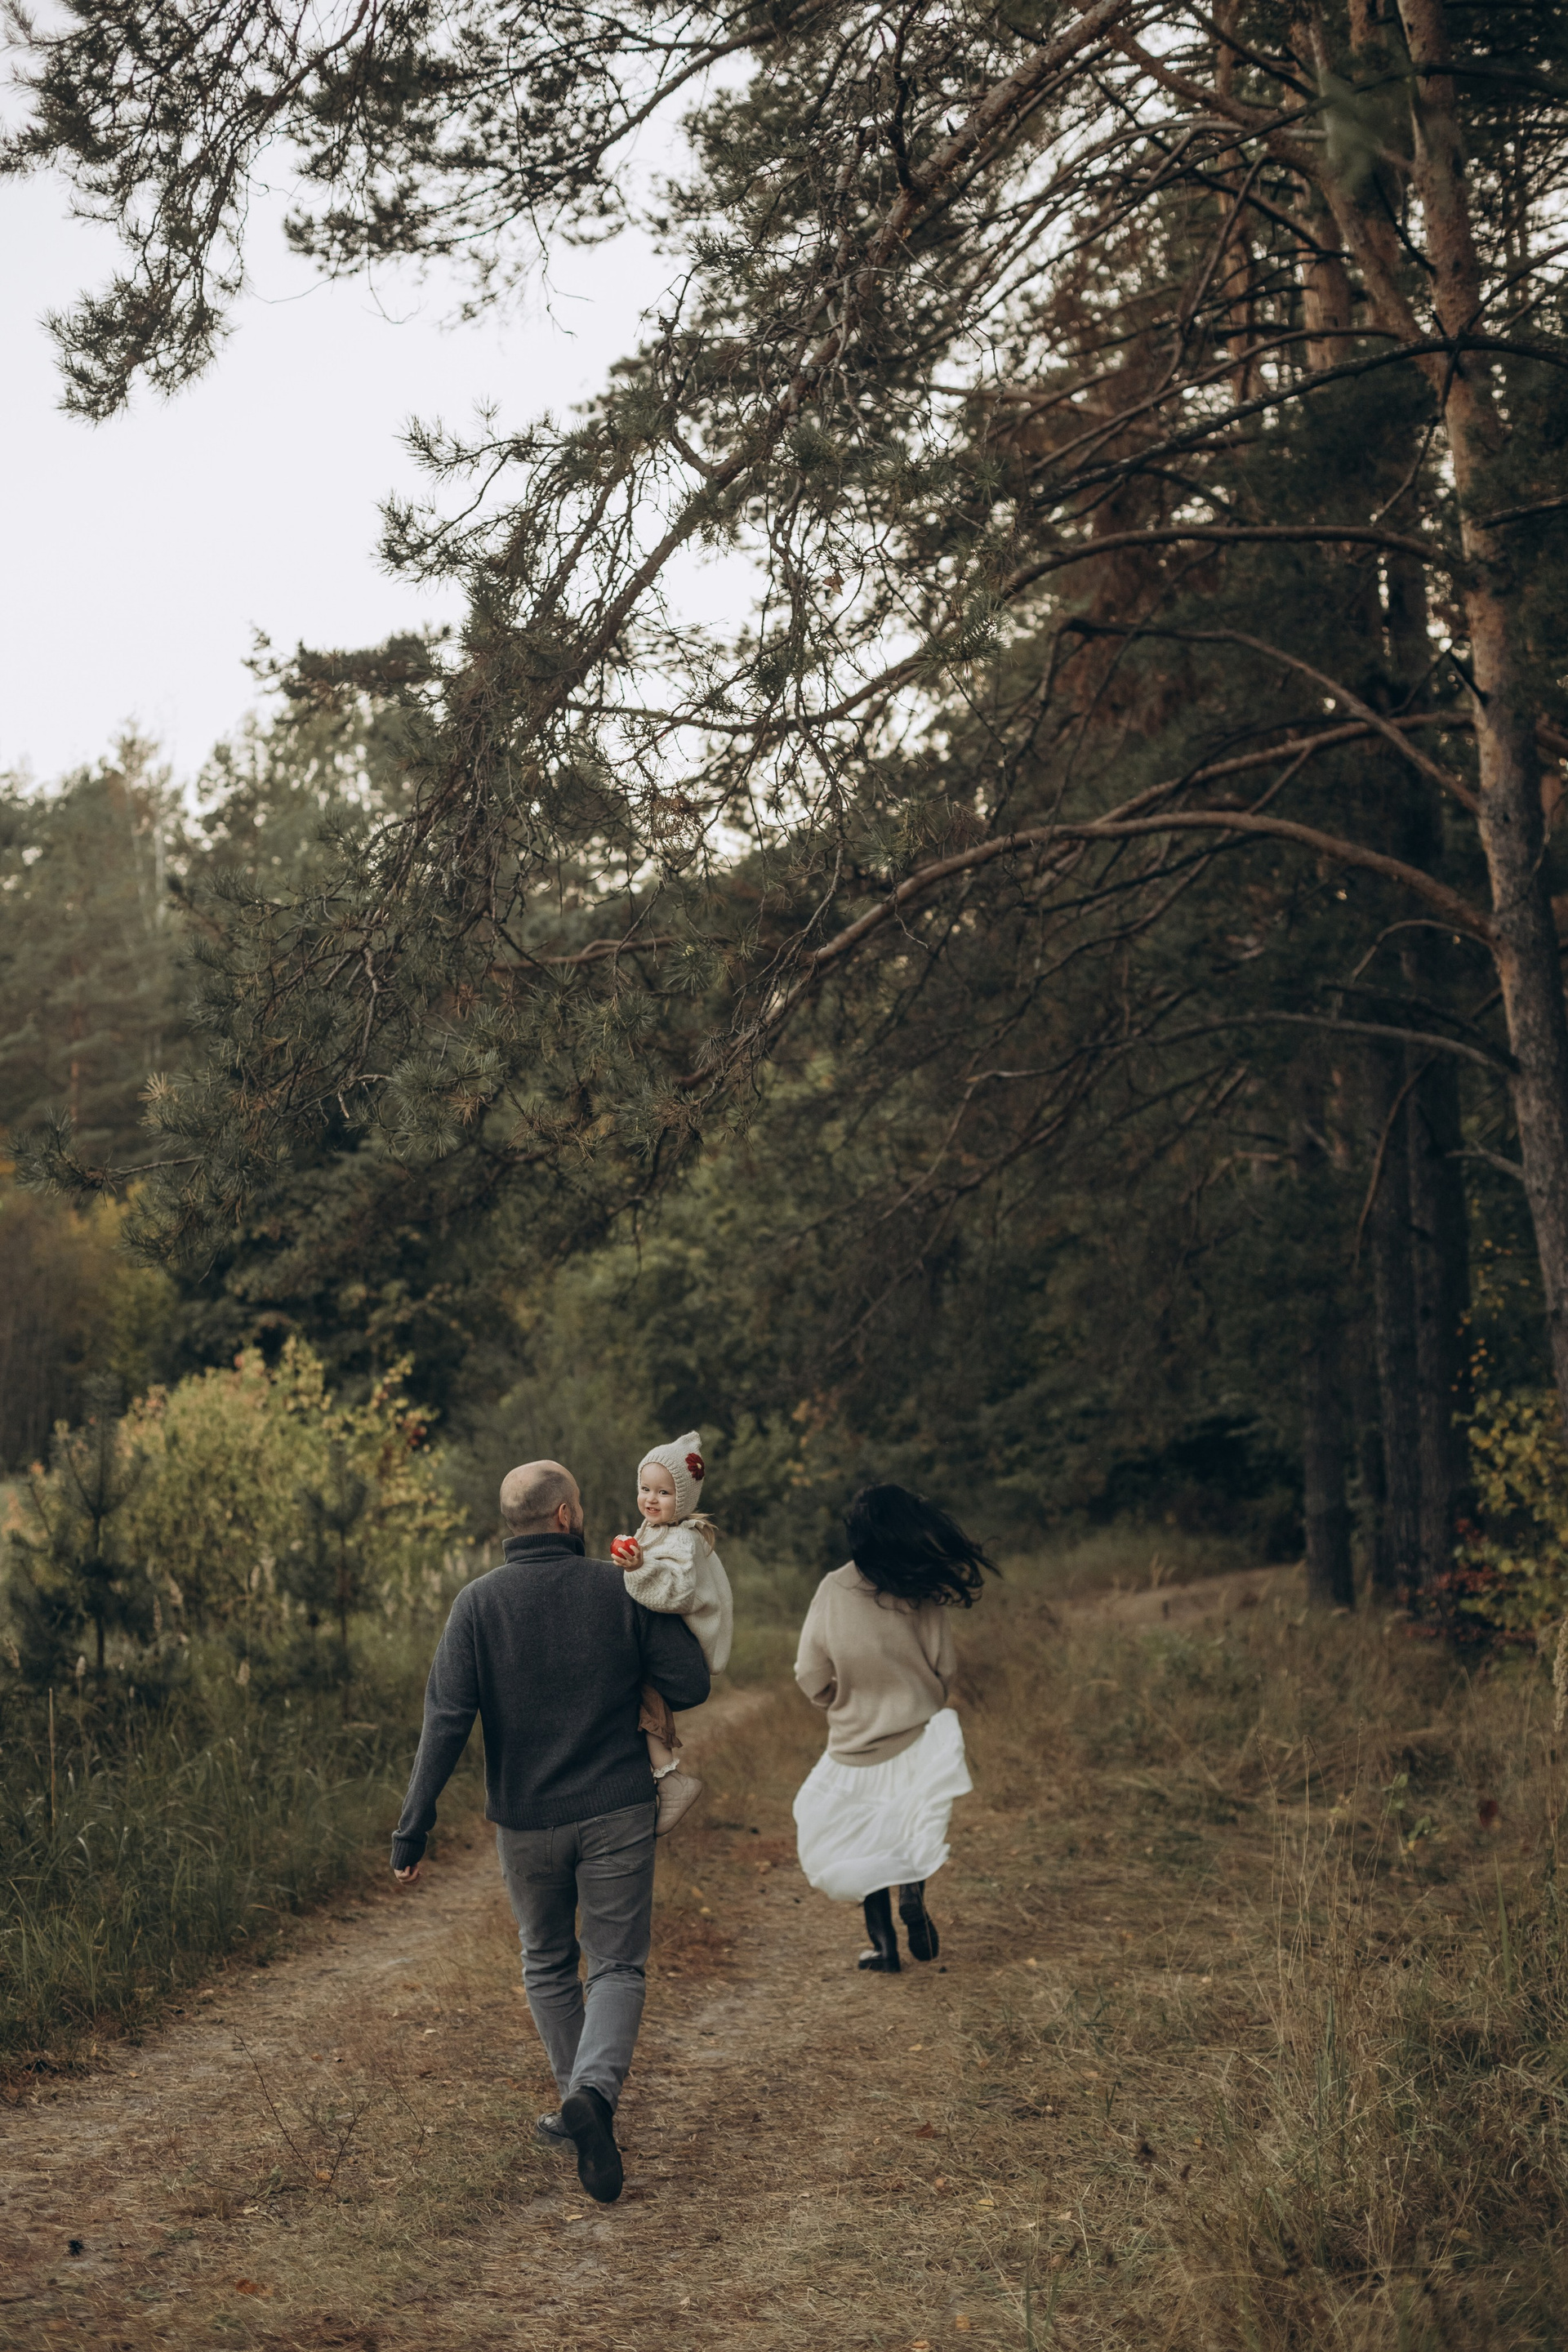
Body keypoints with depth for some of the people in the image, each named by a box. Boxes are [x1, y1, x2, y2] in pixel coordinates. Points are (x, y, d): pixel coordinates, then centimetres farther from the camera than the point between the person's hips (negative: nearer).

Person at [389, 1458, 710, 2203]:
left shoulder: (479, 1603, -7)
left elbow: (446, 1720, -14)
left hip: (525, 1821, 1)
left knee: (547, 1964, 21)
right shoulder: (622, 1589, -6)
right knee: (616, 1966, 5)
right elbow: (690, 1686, -5)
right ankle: (595, 2092, -19)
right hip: (616, 1813, -1)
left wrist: (413, 1827, -12)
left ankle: (580, 2103, 27)